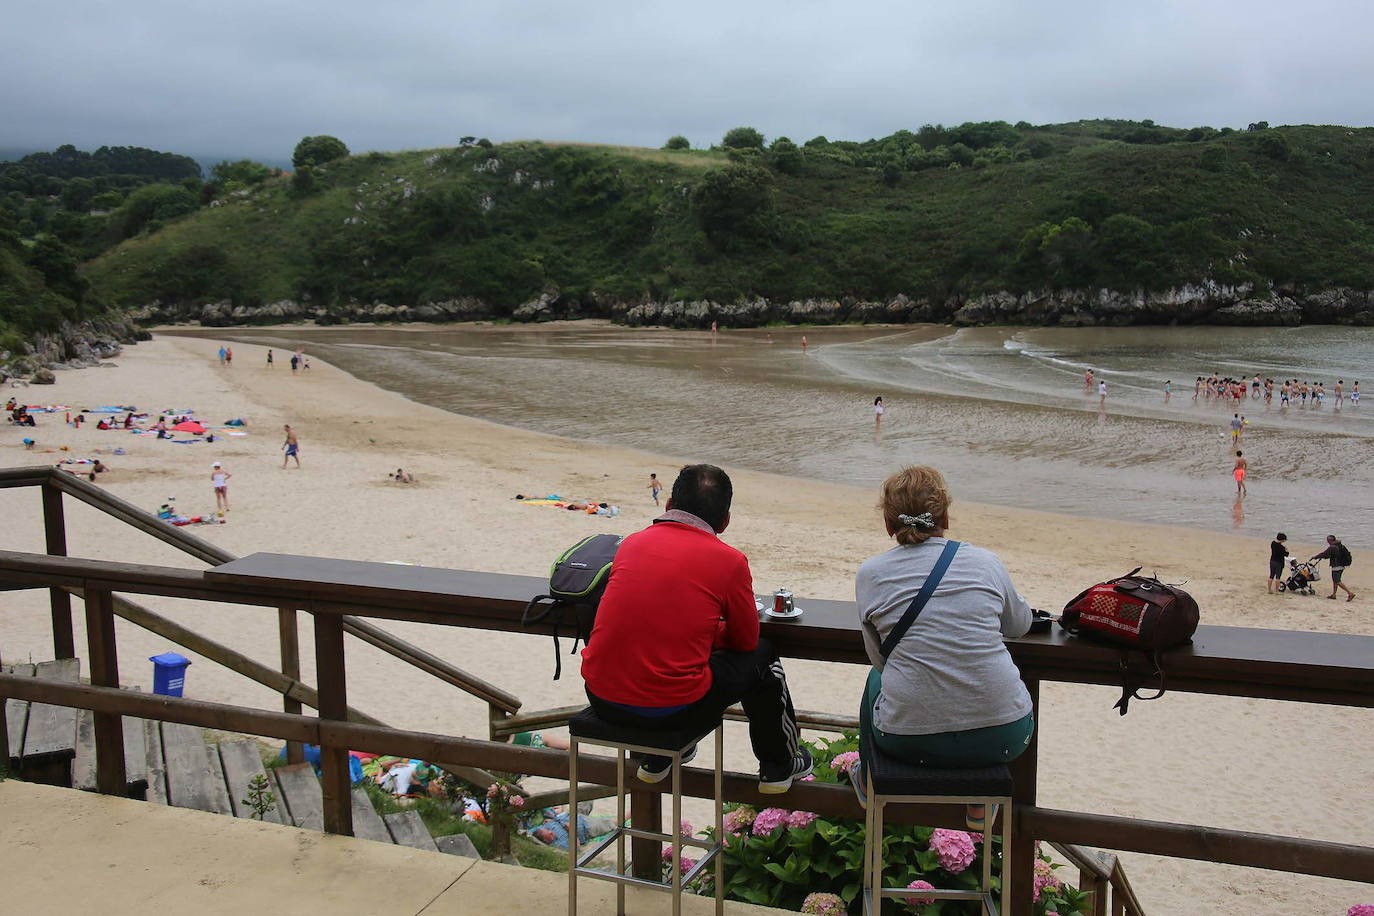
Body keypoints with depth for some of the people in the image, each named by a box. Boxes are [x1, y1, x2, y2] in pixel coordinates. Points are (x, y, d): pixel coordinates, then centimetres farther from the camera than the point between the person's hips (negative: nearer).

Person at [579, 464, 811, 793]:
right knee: (761, 656, 21)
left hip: (601, 700, 5)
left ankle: (656, 758, 47)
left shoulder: (631, 542, 6)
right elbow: (746, 640, 9)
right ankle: (779, 767, 41)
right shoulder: (729, 561, -5)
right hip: (674, 709, -4)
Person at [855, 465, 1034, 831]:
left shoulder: (870, 574, -2)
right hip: (1003, 738, 0)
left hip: (910, 740, 0)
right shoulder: (986, 562, 0)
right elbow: (1020, 624, 19)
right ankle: (980, 802, 37)